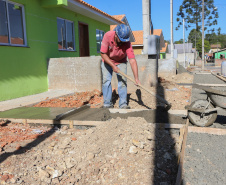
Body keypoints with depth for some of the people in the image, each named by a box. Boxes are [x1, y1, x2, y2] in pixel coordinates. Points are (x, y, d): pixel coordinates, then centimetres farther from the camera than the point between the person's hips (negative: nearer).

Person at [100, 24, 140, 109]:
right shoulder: (107, 36, -30)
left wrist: (136, 78, -41)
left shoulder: (127, 43, -31)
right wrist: (113, 66, -26)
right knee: (106, 81, -4)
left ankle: (123, 104, -2)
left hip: (121, 62, 0)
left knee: (122, 81, -10)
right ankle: (107, 104, 5)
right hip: (107, 61, 1)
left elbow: (132, 60, -35)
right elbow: (103, 54, -23)